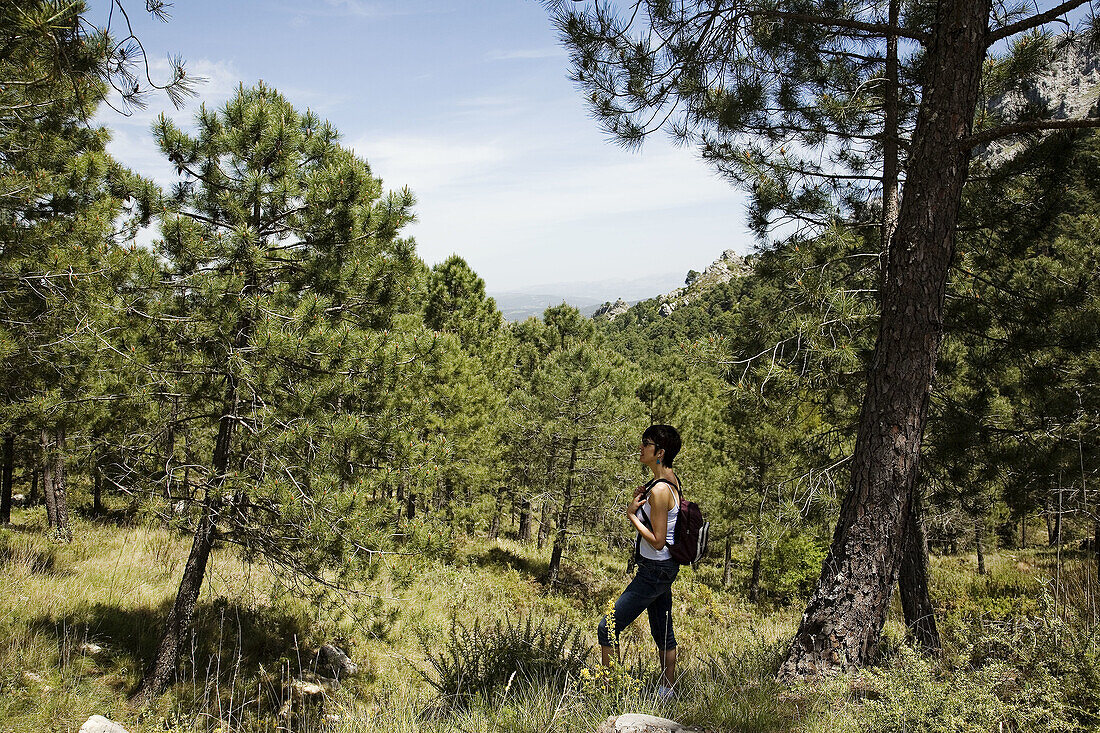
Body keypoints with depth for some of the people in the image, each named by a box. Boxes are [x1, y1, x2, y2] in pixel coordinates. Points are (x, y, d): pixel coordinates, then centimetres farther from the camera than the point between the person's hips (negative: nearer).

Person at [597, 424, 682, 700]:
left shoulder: (660, 490, -24)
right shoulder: (670, 479, 6)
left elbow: (657, 541, -24)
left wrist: (631, 514, -17)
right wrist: (639, 501, 1)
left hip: (655, 570, -10)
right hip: (664, 567, 10)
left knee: (607, 629, -6)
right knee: (663, 633, 19)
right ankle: (667, 692, 29)